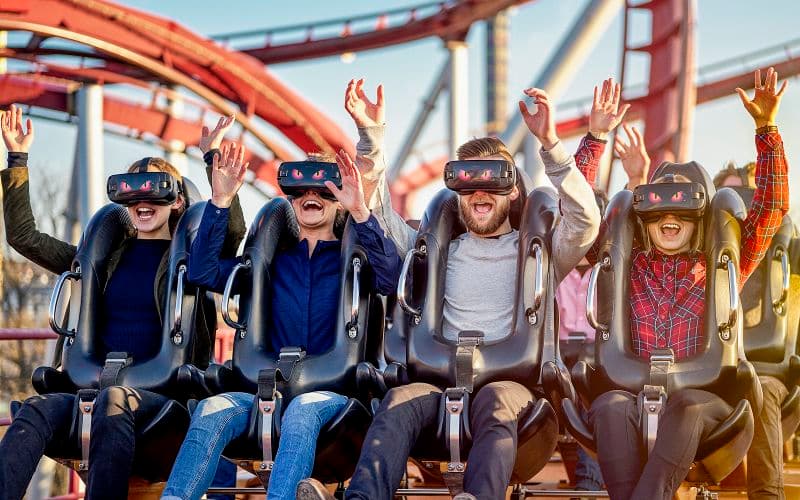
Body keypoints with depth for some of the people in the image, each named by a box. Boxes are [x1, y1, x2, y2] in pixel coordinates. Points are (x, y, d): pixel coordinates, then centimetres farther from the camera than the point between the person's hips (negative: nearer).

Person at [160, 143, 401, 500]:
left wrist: (360, 212, -22)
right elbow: (202, 273, 9)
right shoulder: (275, 262, 22)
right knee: (211, 410, -28)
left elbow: (389, 279, -10)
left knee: (301, 411, -38)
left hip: (332, 389, -2)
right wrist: (220, 203, -2)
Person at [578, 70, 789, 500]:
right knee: (610, 406, -34)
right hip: (633, 395, 1)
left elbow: (771, 208, 10)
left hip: (702, 401, -1)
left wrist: (766, 128, 0)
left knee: (685, 404, -36)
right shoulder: (626, 264, 19)